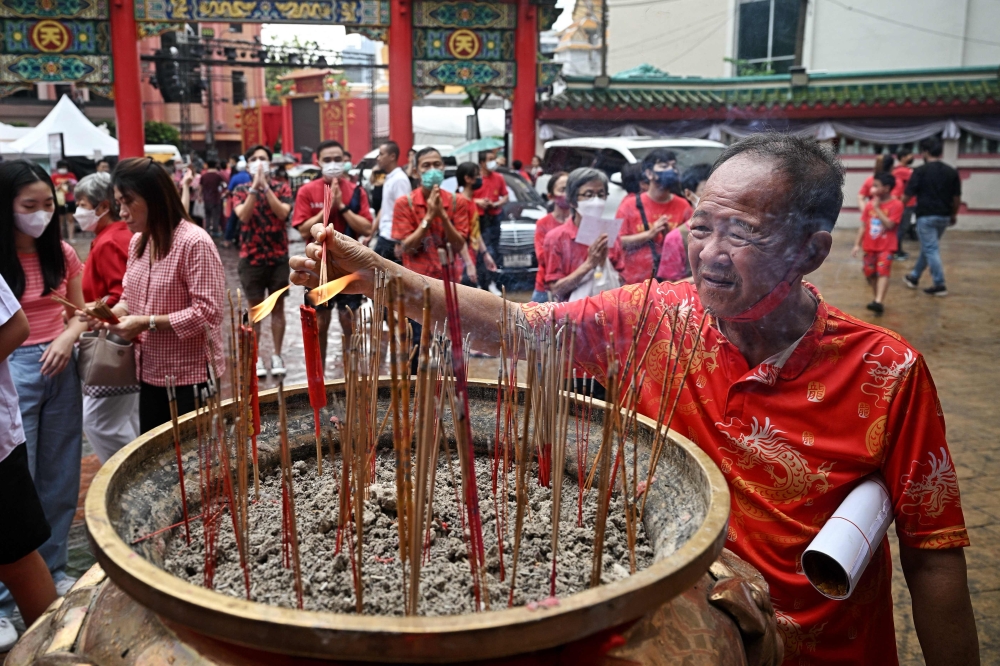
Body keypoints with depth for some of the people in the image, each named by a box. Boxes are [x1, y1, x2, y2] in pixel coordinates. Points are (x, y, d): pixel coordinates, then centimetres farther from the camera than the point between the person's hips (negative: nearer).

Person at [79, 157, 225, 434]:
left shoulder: (194, 242, -18)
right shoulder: (138, 242, 9)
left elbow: (208, 312, -22)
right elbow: (131, 297, 16)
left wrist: (148, 323, -23)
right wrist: (110, 313, -4)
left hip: (190, 376, -8)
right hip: (150, 374, 8)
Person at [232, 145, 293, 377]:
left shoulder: (282, 188, 1)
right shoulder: (241, 190, 2)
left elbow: (283, 213, -17)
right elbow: (243, 215, -15)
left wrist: (265, 186, -19)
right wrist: (254, 187, -20)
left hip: (278, 256, 0)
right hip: (251, 257, 0)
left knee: (278, 307, 7)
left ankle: (277, 355, 16)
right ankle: (256, 357, 14)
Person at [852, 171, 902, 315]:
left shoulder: (896, 204, -10)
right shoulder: (870, 204, 5)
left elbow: (889, 225, -20)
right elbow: (863, 225, 7)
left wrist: (877, 208, -18)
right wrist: (857, 244, 3)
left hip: (886, 247, -5)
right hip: (869, 246, 6)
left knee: (883, 272, -18)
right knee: (870, 274, 9)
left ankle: (879, 302, -30)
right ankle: (876, 299, 25)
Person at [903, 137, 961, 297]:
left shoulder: (920, 171, -9)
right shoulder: (951, 172, 5)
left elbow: (909, 194, -10)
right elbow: (957, 197, 8)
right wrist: (954, 214, 22)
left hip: (926, 216, -6)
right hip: (944, 216, 6)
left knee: (930, 249, -2)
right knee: (927, 248, 19)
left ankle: (940, 285, -4)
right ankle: (914, 277, 32)